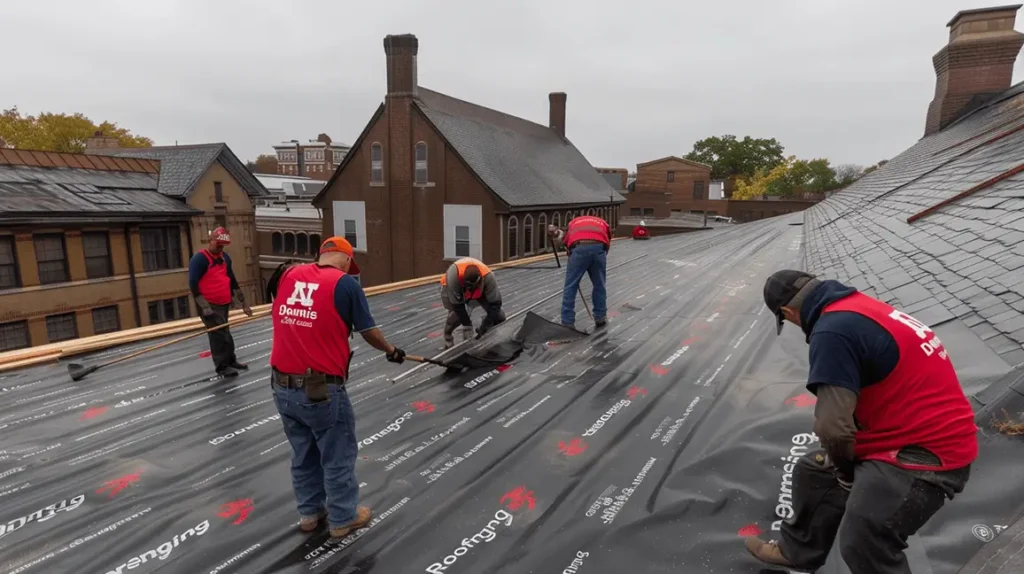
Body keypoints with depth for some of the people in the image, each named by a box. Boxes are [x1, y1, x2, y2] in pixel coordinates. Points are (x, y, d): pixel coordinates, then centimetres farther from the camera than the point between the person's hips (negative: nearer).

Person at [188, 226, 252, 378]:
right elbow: (193, 285, -17)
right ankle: (222, 366, 4)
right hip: (209, 305, -7)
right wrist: (204, 306, -21)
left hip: (224, 303, 7)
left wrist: (243, 303, 13)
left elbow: (232, 280, 16)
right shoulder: (199, 259, -13)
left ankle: (231, 361, 26)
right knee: (218, 334, -5)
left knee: (224, 332, 17)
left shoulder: (225, 257, 10)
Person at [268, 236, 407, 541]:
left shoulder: (287, 275, 5)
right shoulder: (345, 283, -10)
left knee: (302, 453, 24)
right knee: (338, 456, 14)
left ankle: (310, 512, 41)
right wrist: (391, 351, 18)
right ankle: (342, 519, 31)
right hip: (321, 389, -6)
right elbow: (369, 333, -1)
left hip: (282, 386, 6)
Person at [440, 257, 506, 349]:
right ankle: (448, 344, 0)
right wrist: (467, 326, -29)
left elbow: (495, 303, -33)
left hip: (479, 291, 2)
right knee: (456, 313, -25)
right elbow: (457, 304, -35)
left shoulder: (488, 276, -42)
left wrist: (485, 326, -36)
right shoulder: (453, 274, -46)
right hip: (452, 289, -2)